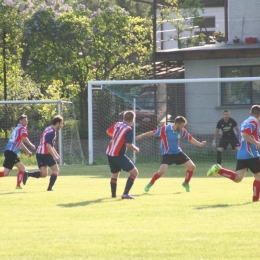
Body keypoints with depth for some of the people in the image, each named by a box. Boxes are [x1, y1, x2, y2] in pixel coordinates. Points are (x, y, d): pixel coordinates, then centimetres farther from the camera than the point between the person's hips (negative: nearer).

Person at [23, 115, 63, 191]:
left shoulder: (49, 130, 19)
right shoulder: (51, 132, -13)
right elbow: (48, 146, -22)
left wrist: (56, 154, 25)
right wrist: (54, 156, -18)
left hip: (39, 153, 9)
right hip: (45, 154, -9)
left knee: (44, 174, 4)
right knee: (56, 170, 4)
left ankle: (27, 174, -12)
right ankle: (50, 187, -2)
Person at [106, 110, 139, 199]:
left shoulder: (117, 124, 5)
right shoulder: (129, 130, -16)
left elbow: (108, 132, 23)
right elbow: (129, 145, -23)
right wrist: (136, 149, -3)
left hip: (109, 154, 8)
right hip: (118, 155, -8)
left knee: (114, 174, 26)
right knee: (134, 172, -3)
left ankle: (113, 194, 35)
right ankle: (125, 194, -13)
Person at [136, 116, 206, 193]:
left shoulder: (182, 131, -4)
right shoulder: (165, 129, -19)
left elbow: (190, 138, 8)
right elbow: (153, 133, -11)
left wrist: (200, 144, 2)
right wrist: (141, 136, -13)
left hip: (178, 153, 5)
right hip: (167, 154, -5)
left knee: (192, 167, 0)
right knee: (161, 171, -24)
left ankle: (186, 183, 23)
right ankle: (150, 184, 1)